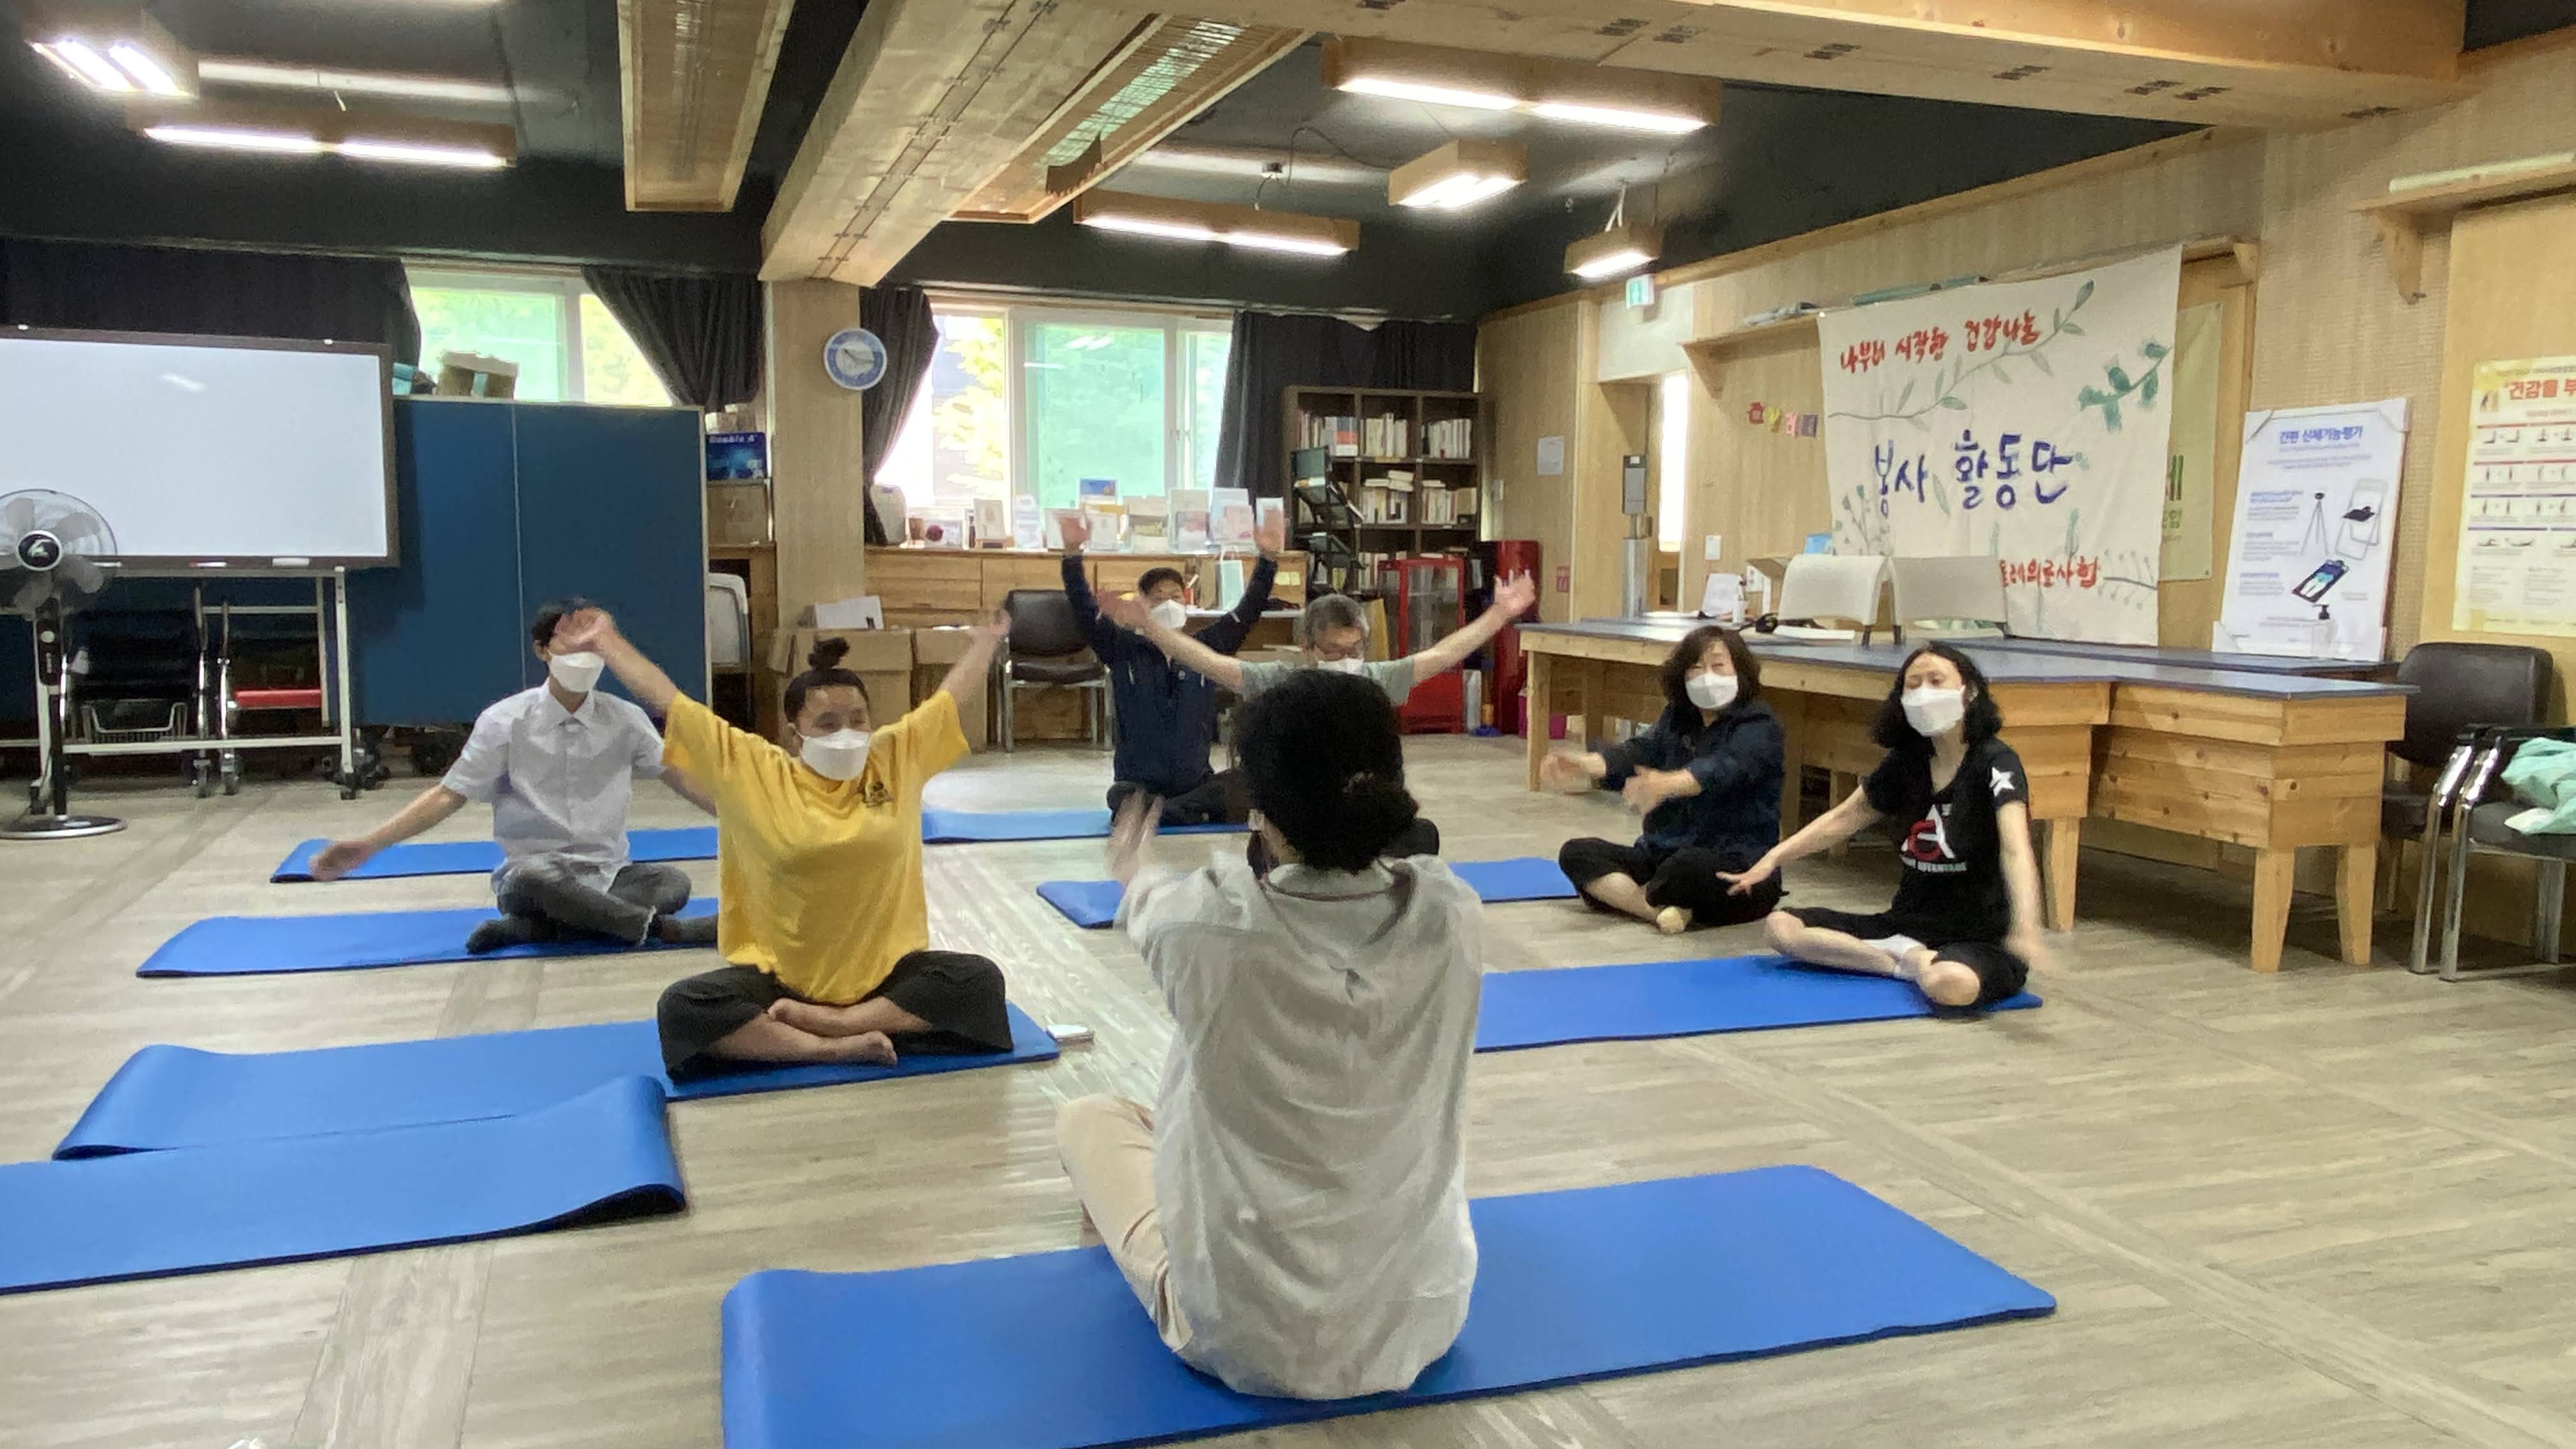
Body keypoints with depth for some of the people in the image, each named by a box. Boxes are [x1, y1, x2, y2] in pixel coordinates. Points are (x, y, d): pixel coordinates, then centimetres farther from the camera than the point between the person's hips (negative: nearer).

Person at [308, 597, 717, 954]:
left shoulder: (625, 719, 2)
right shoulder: (505, 722, -4)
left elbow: (682, 777, 4)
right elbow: (448, 795, -2)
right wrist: (367, 845, -11)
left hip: (607, 875, 3)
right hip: (534, 873, -3)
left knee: (674, 883, -29)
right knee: (531, 878, -40)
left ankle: (530, 928, -26)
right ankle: (656, 926, -24)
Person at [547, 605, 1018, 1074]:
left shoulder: (898, 757, 1)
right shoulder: (752, 771, -3)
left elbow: (955, 694, 13)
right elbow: (668, 702, 2)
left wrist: (987, 637, 23)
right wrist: (606, 643, 7)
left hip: (886, 972, 1)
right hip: (780, 977, -1)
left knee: (979, 981, -24)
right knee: (682, 1008, -25)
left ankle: (825, 1021, -22)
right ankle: (830, 1047, -28)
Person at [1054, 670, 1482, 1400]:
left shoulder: (1212, 923, -23)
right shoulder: (1454, 914, -16)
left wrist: (1133, 876, 30)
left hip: (1249, 1331, -3)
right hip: (1418, 1313, 4)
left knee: (1086, 1117, 22)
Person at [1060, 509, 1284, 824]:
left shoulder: (1207, 647, 6)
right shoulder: (1124, 649, 2)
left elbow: (1250, 609, -1)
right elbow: (1084, 609, -9)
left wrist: (1269, 557, -16)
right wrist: (1073, 552, -24)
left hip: (1197, 782, 3)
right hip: (1141, 784, -3)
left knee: (1246, 784, -27)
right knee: (1120, 797, -37)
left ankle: (1151, 811, -18)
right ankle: (1198, 812, -16)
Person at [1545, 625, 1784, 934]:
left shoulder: (1759, 724, -9)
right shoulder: (1678, 716, 11)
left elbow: (1724, 768, -29)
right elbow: (1641, 750, -7)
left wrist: (1666, 785, -51)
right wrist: (1585, 765, -29)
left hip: (1740, 868, -7)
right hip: (1665, 853, 7)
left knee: (1688, 865, -40)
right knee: (1576, 854, -8)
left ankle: (1621, 898, -12)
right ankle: (1660, 911, -26)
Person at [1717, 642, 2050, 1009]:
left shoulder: (1995, 762, -14)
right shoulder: (1907, 762, 6)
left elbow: (2015, 848, -31)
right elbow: (1843, 819, 15)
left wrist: (2025, 929, -48)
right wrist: (1773, 858, 3)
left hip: (1982, 937, -7)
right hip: (1910, 923, 7)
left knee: (1952, 984, -43)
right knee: (1780, 927, -7)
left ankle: (1911, 959, -9)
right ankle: (1913, 960, -11)